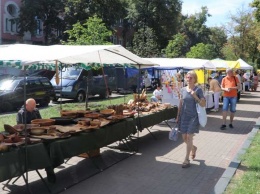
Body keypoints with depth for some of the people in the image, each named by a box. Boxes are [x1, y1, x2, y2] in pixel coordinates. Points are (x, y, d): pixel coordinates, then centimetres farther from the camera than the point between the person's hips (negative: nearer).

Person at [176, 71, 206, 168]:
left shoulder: (198, 90, -6)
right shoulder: (183, 90, 6)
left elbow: (203, 104, -8)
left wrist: (195, 97, -22)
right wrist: (178, 116, 12)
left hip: (193, 116, -4)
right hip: (184, 116, 4)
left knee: (189, 137, -7)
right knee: (184, 137, 8)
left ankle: (187, 159, 4)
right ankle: (193, 148, 39)